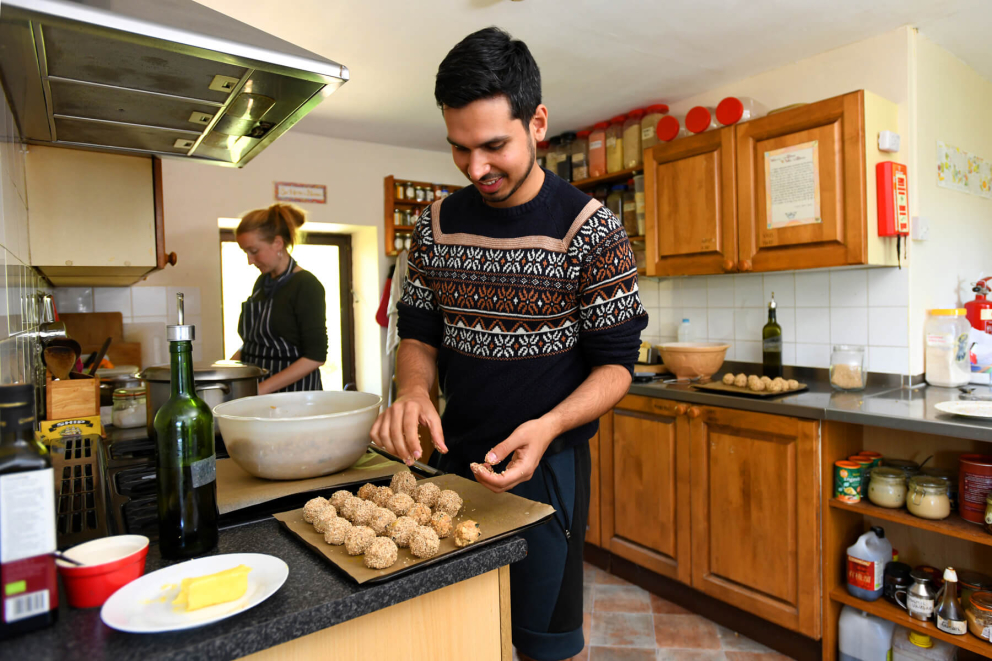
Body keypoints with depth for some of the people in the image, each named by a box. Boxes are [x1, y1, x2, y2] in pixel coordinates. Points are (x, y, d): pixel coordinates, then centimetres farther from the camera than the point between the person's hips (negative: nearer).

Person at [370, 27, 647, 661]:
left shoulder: (592, 229, -13)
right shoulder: (438, 225, -1)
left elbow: (616, 363, -12)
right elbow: (419, 333, 5)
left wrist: (548, 426, -29)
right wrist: (413, 390, -16)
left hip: (547, 462, -4)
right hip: (454, 455, 4)